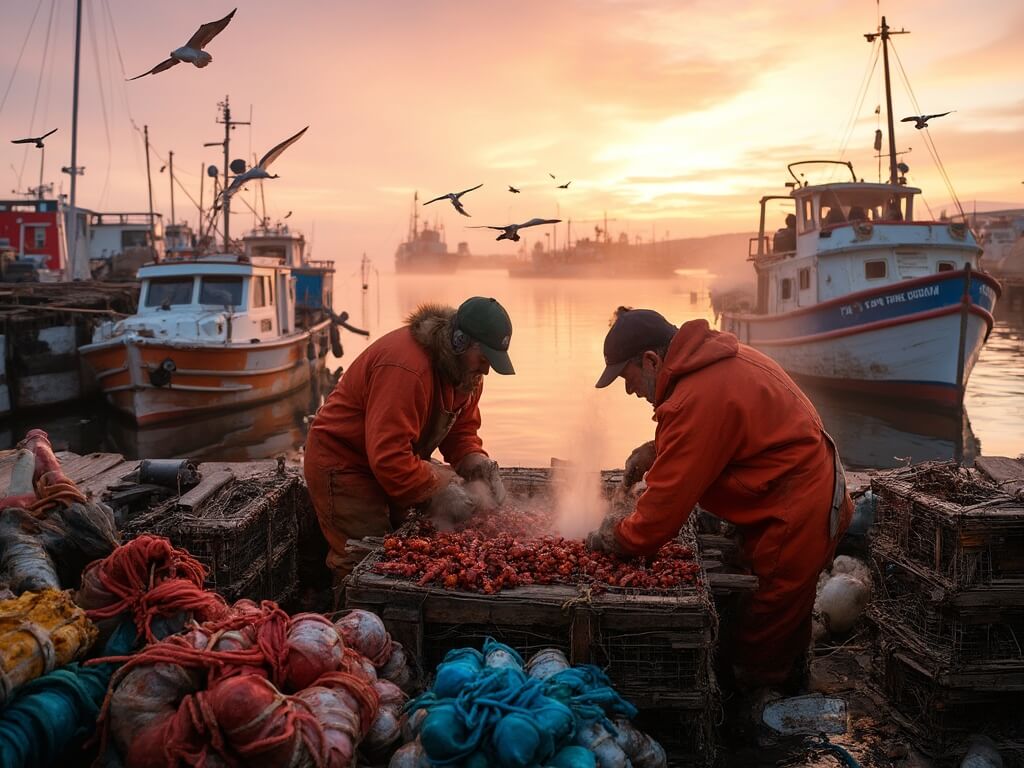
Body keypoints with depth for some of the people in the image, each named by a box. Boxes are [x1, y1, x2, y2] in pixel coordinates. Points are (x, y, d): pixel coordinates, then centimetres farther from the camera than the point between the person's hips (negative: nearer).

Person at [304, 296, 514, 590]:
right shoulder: (405, 367, -33)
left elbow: (462, 429, 6)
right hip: (342, 463, -9)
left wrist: (476, 461, -14)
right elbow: (388, 457, -35)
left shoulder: (466, 367, -3)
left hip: (392, 462, 9)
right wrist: (438, 492, -32)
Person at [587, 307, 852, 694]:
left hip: (796, 521, -10)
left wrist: (613, 537, -6)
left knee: (752, 665, 2)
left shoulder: (697, 400, -27)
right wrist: (655, 451, 5)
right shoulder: (721, 358, 4)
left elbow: (664, 508, -22)